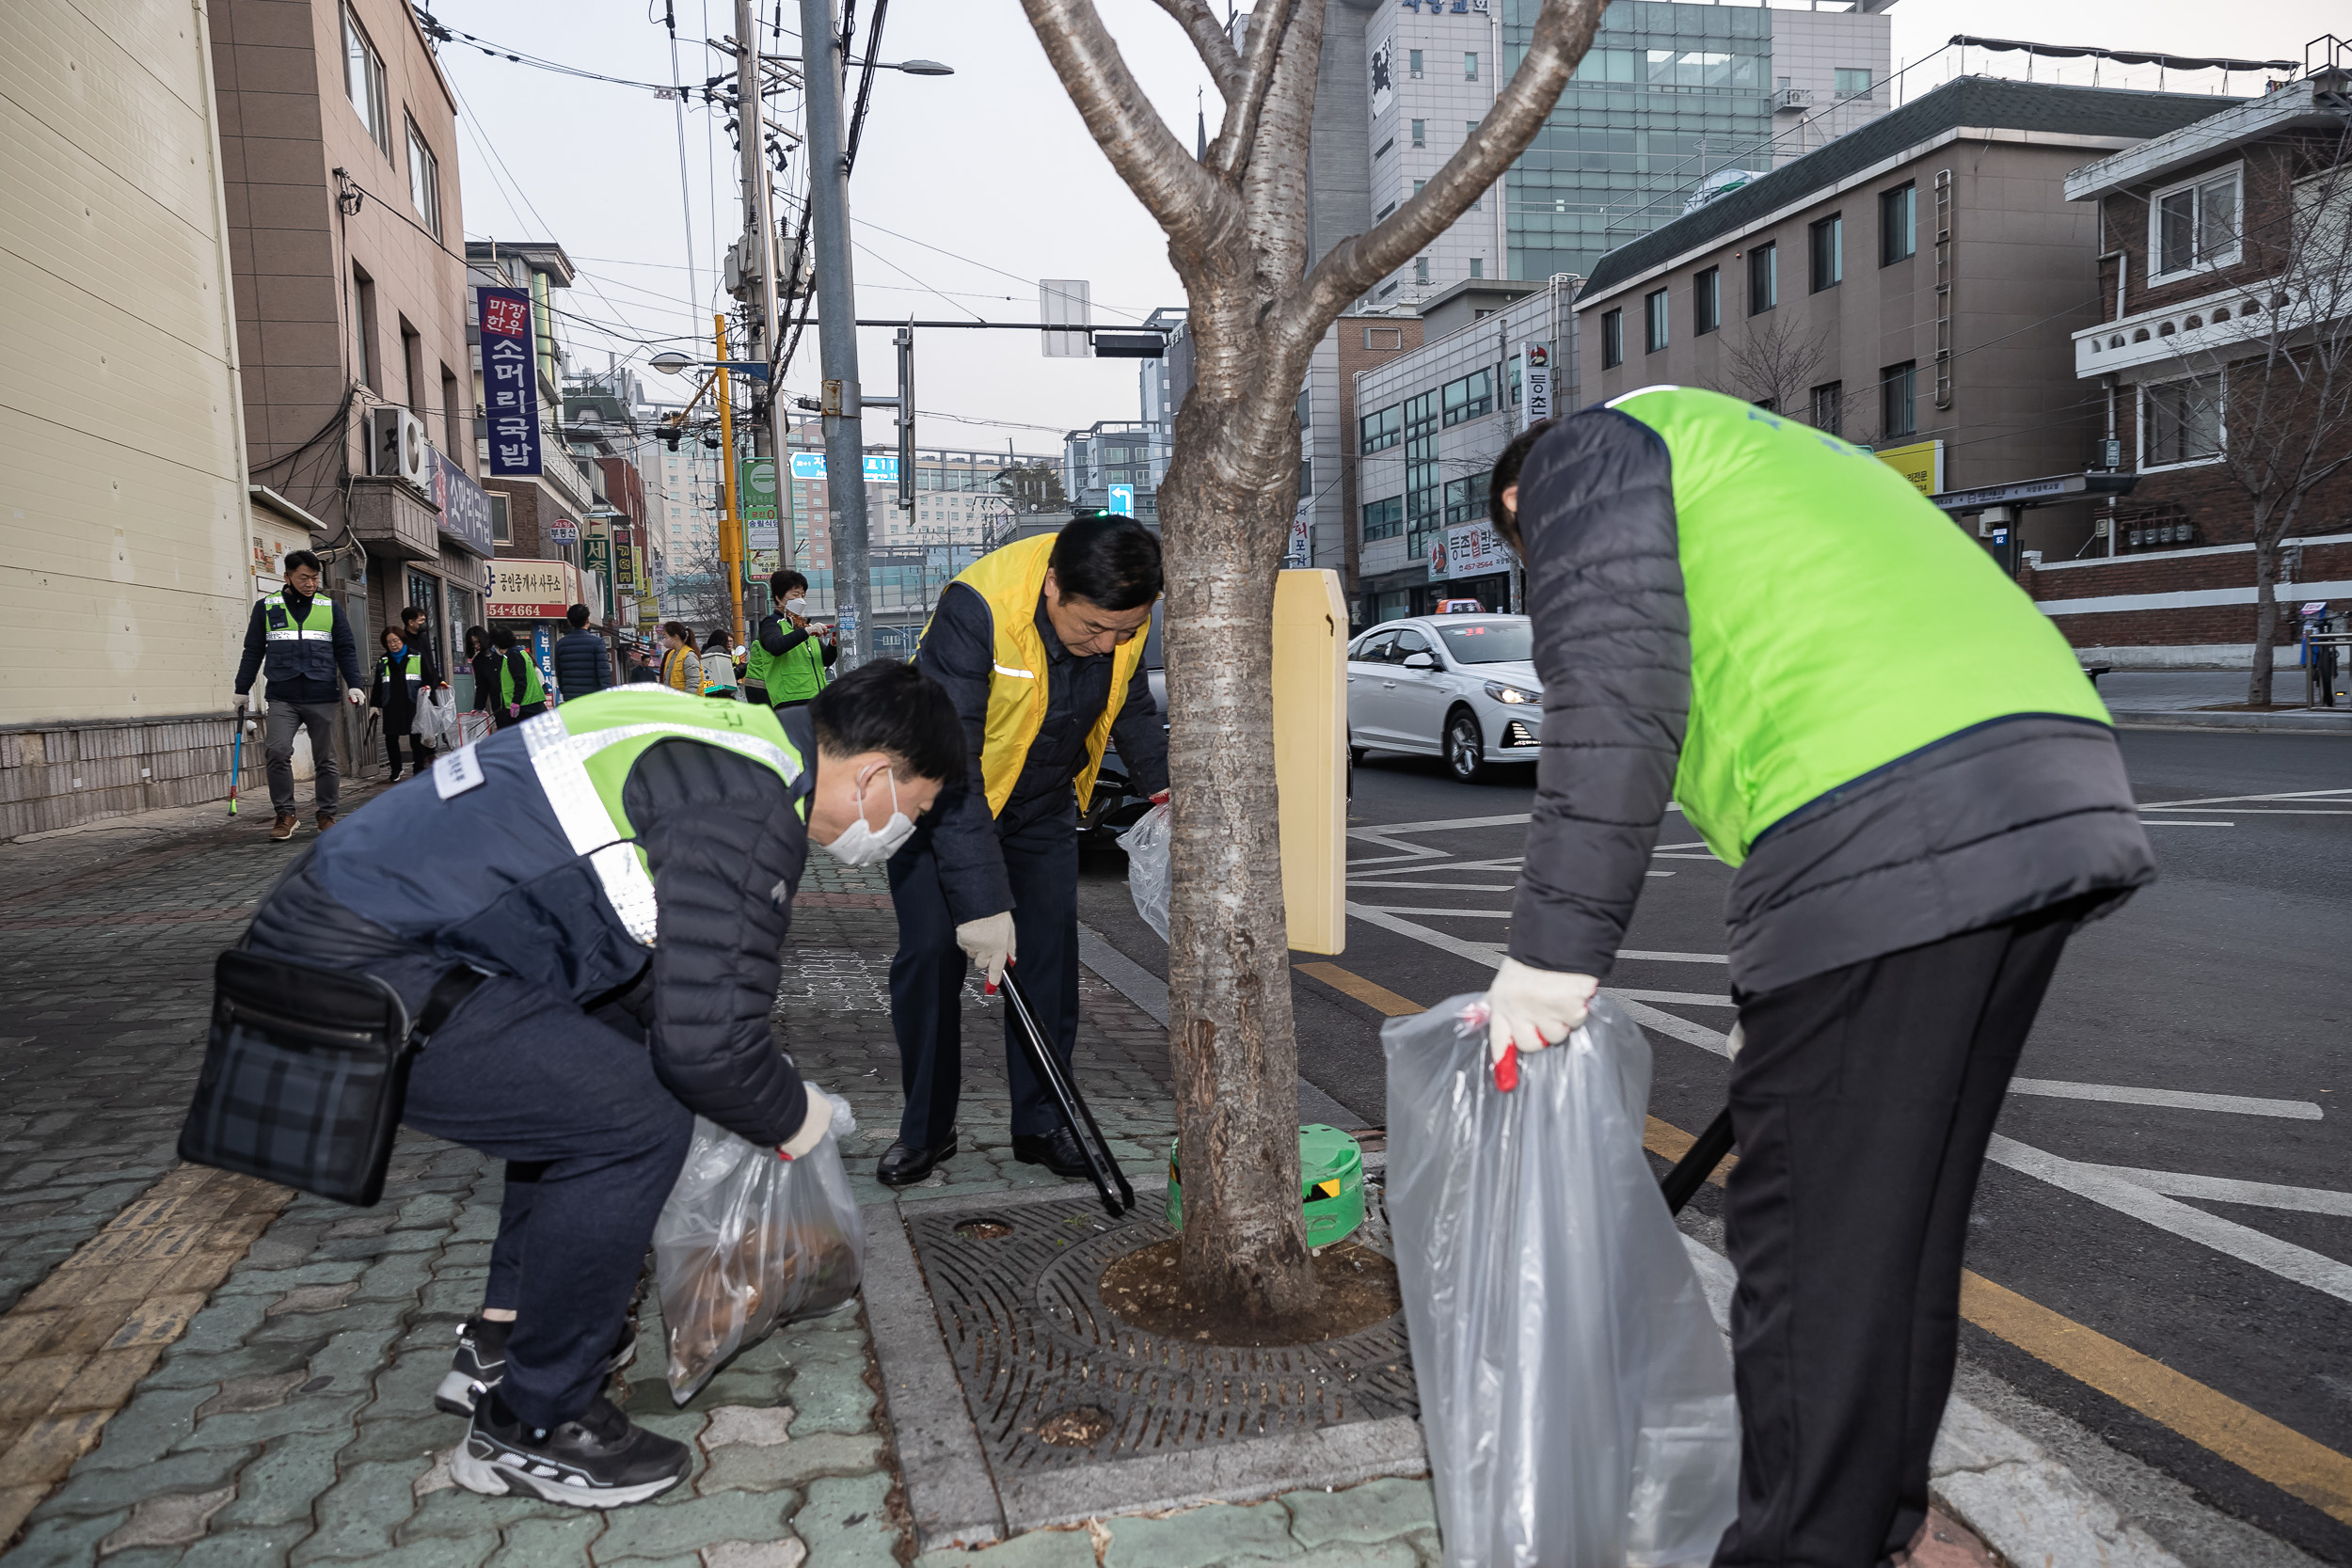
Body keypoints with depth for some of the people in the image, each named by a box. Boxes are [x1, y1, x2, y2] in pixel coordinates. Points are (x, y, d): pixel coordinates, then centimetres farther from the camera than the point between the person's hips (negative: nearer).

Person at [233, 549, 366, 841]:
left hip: (322, 698, 1)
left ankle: (326, 814, 16)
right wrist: (242, 689, 12)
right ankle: (285, 814, -3)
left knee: (325, 759, 5)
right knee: (277, 752, -14)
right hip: (282, 698, -1)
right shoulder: (266, 607, 9)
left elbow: (346, 650, 10)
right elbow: (253, 652, 13)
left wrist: (355, 684, -3)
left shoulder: (330, 608, 10)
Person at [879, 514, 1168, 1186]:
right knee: (930, 955, -5)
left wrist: (1161, 785, -5)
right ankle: (925, 1130, 12)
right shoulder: (976, 609, -36)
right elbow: (947, 766, -38)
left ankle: (1041, 1124, 15)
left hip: (1045, 808, 4)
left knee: (1049, 961, 1)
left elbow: (1132, 704, 7)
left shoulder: (1124, 614, -17)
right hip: (943, 802, -4)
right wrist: (980, 899, -41)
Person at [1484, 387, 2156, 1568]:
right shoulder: (1764, 454, 37)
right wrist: (1785, 993, 38)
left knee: (1810, 1226, 1)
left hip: (1884, 834, -10)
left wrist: (1553, 947, -7)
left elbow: (1615, 690, -7)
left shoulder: (1583, 451, 11)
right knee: (1910, 1205, 20)